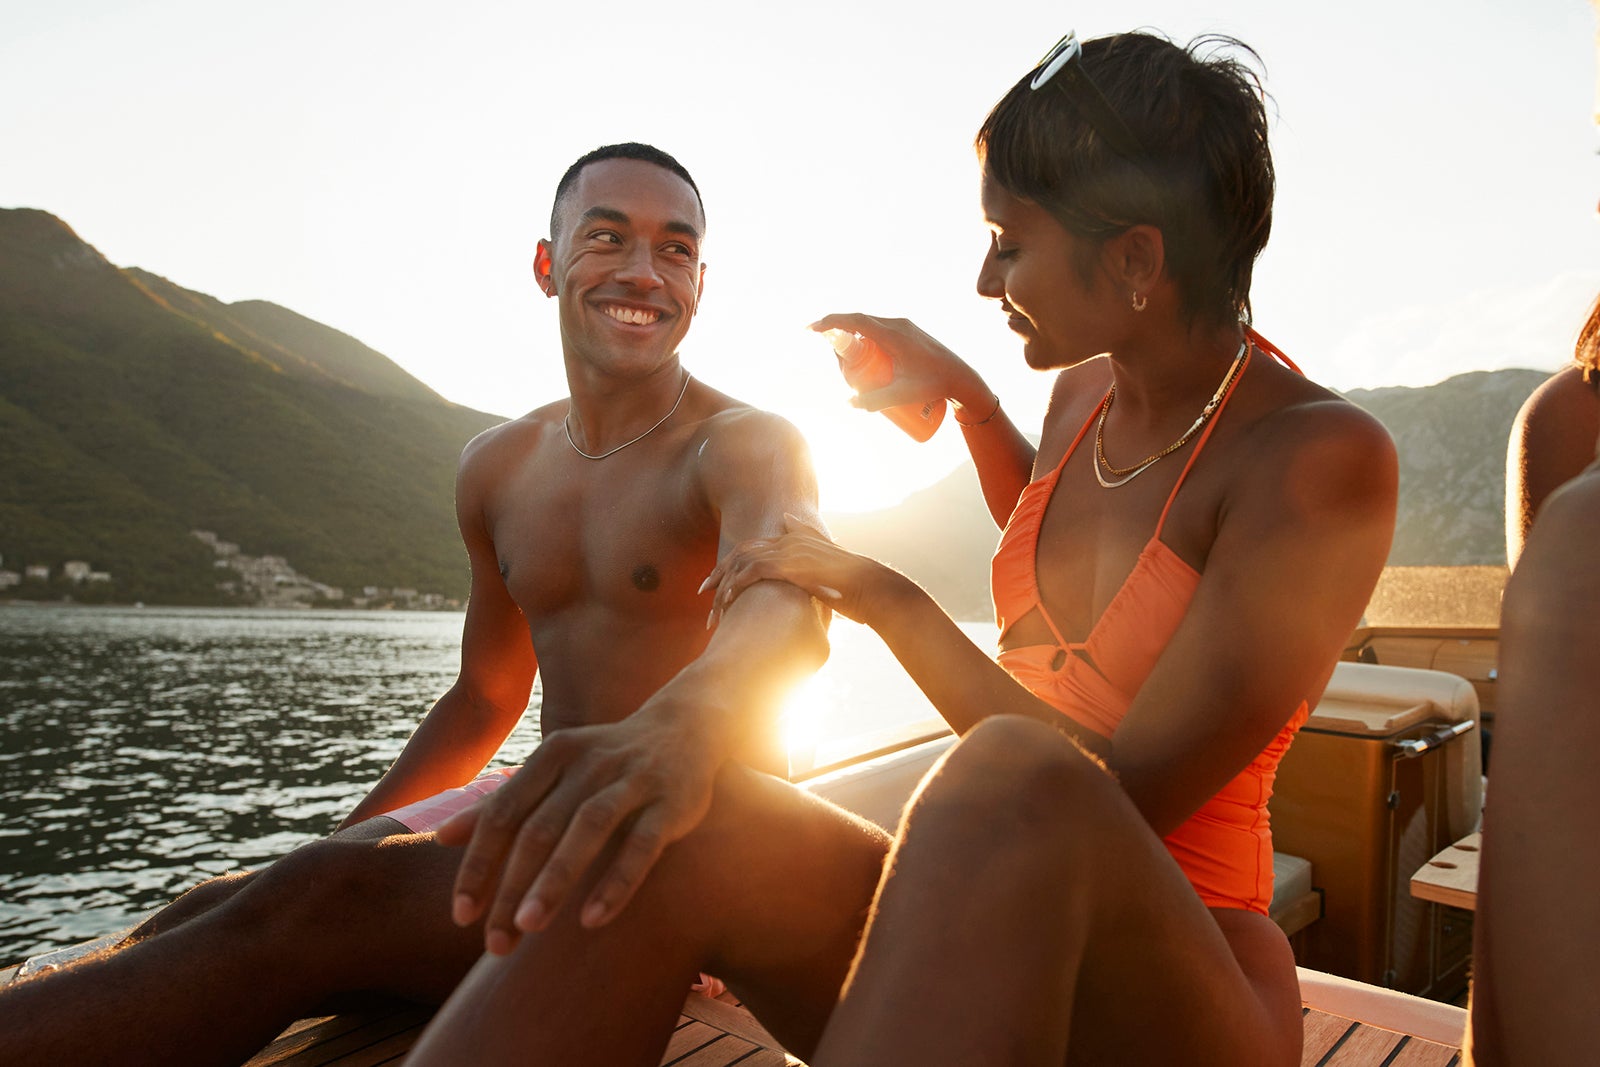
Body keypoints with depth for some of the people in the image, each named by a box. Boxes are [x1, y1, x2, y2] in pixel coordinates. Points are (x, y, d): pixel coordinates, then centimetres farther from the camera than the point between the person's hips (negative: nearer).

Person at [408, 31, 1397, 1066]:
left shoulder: (1328, 457, -14)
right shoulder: (1087, 389, 7)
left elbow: (1133, 795, -19)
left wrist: (881, 593, -14)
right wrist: (969, 396, 16)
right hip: (987, 931, 5)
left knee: (1011, 782, -42)